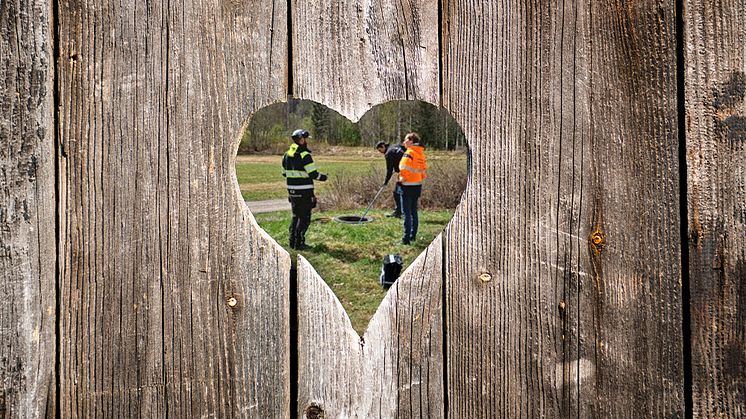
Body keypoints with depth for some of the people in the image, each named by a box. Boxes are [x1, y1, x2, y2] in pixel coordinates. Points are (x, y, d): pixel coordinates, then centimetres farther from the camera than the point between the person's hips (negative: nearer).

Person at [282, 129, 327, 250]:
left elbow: (284, 173, 15)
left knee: (296, 216, 18)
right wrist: (322, 177, 0)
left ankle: (292, 242, 20)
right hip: (304, 192, -7)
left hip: (292, 190, 7)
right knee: (304, 217, 2)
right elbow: (313, 174, -18)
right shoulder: (304, 155, -16)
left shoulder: (287, 155, 8)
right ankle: (299, 243, 3)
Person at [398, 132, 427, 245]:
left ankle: (406, 238, -4)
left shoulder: (409, 153, -16)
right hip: (418, 185, 8)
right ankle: (413, 235, 25)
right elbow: (424, 168, 14)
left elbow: (404, 167, -27)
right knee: (414, 211, 17)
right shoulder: (420, 153, 9)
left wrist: (402, 178, -12)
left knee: (407, 213, -5)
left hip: (408, 186, -8)